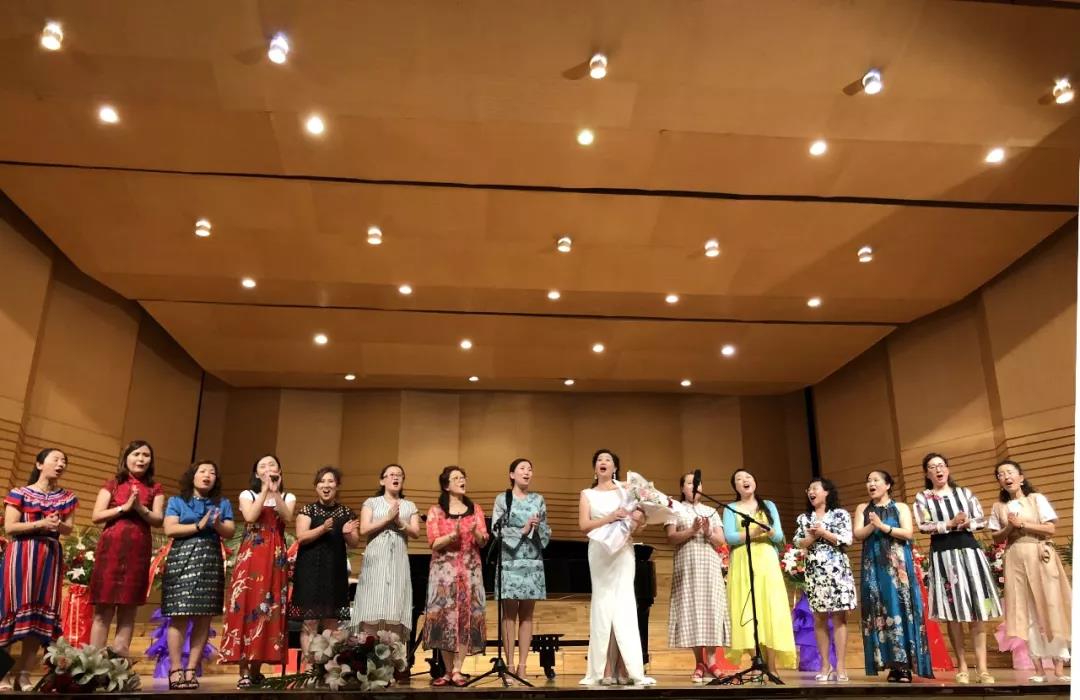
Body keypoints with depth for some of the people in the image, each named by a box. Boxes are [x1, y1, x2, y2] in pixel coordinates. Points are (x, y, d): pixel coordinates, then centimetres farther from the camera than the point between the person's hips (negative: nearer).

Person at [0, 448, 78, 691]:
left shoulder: (67, 497, 13)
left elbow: (69, 529, 10)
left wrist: (58, 525, -12)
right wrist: (41, 524, -18)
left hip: (51, 556, 4)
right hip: (21, 554, -4)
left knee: (43, 610, -2)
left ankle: (24, 674, 2)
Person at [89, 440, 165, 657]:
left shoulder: (154, 488, 13)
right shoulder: (112, 484, 11)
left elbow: (158, 520, 3)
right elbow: (96, 516, 2)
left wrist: (140, 509, -14)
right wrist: (124, 507, -10)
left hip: (139, 549, 1)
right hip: (111, 546, -1)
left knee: (129, 610, 1)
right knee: (103, 609, -4)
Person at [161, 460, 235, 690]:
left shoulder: (223, 504, 17)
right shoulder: (176, 501, 11)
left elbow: (230, 532, 7)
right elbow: (170, 529, -3)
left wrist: (217, 525, -13)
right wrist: (199, 526, -11)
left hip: (210, 562, 2)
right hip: (182, 560, -2)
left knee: (203, 618, -1)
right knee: (179, 615, -8)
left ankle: (191, 670, 4)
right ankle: (175, 669, -1)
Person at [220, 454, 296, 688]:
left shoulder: (288, 497, 13)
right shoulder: (248, 494, 10)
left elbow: (287, 518, -8)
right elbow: (250, 517, -11)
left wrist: (276, 491, -12)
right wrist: (264, 490, -10)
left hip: (275, 559, 2)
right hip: (250, 557, -1)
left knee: (269, 609, -1)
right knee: (247, 606, -8)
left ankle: (256, 670, 8)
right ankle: (244, 671, -5)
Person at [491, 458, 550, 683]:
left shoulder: (538, 500, 12)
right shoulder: (502, 499, 3)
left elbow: (547, 533, 11)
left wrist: (537, 527, -10)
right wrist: (522, 530, -12)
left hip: (533, 562, 3)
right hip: (510, 561, -3)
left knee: (527, 615, 4)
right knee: (509, 614, -1)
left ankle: (522, 666, 7)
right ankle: (509, 665, 2)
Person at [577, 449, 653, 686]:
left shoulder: (625, 489, 14)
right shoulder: (587, 494, 14)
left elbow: (642, 517, 7)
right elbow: (583, 525, 0)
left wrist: (638, 519, -17)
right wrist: (609, 519, -15)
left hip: (623, 550, 0)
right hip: (599, 551, 0)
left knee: (624, 604, -7)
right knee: (603, 605, -4)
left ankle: (626, 669, -7)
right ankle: (605, 671, -3)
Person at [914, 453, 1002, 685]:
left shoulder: (964, 493, 13)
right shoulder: (922, 497, 6)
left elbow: (982, 520, 7)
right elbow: (923, 526, -5)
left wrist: (965, 524, -11)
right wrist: (949, 524, -13)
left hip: (969, 550, 2)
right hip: (943, 554, -2)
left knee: (978, 609, -2)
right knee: (953, 611, -1)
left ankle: (981, 666, 3)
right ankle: (962, 666, 7)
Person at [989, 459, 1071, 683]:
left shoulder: (1037, 499, 1)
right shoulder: (998, 507, 9)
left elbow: (1051, 529, -6)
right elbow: (997, 538, 10)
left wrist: (1022, 524, -13)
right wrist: (1009, 528, -8)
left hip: (1041, 557, -2)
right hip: (1016, 560, 2)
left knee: (1050, 608, -3)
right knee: (1028, 613, 3)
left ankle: (1059, 668, 3)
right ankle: (1039, 668, 6)